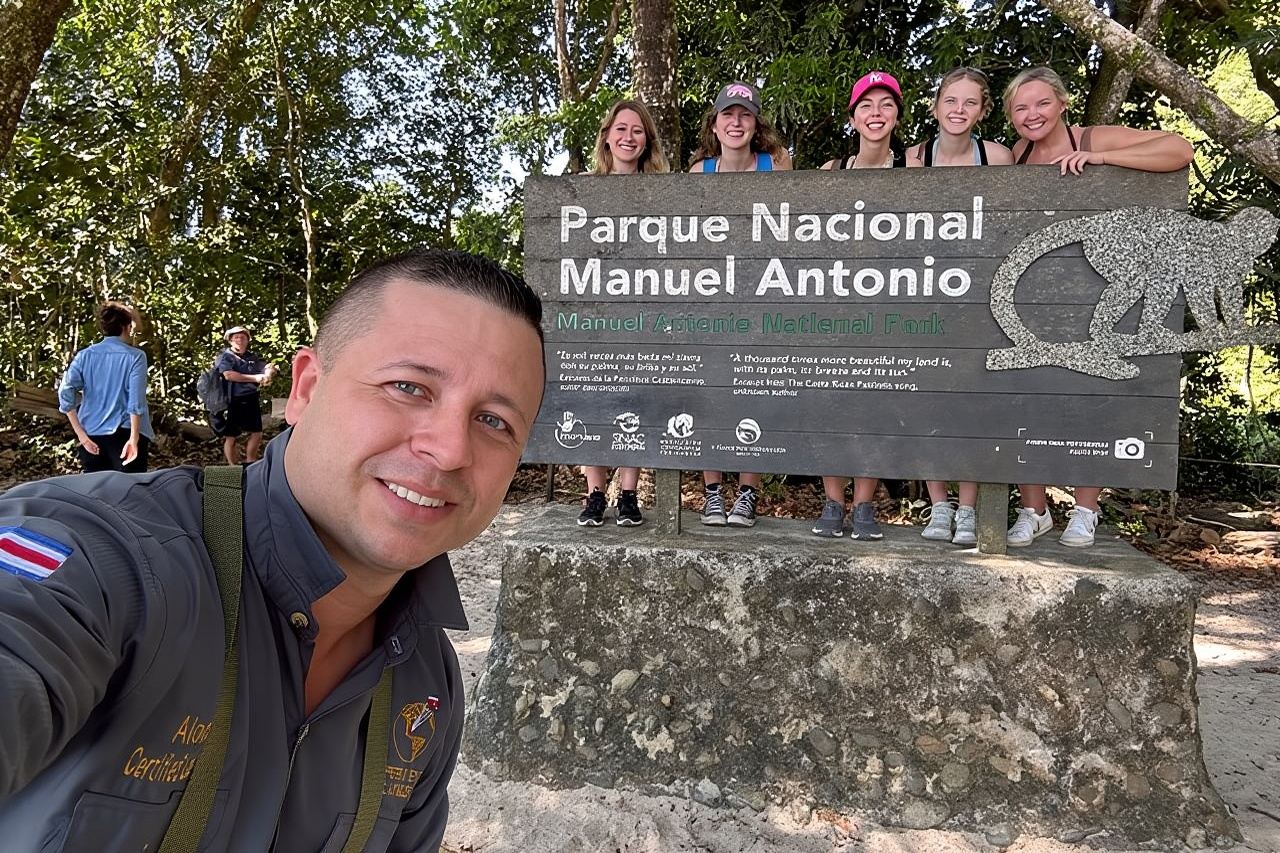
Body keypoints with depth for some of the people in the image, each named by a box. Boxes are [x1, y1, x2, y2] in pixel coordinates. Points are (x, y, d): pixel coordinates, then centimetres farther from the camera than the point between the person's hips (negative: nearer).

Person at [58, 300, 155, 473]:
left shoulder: (85, 355, 5)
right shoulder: (135, 356, -4)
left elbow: (65, 392, -4)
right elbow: (136, 401, -13)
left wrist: (81, 434, -3)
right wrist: (134, 439, -15)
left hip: (91, 435, 4)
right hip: (124, 434, -4)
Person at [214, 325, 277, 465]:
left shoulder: (253, 358, 13)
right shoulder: (225, 357, -3)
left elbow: (268, 369, 1)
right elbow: (228, 375, -20)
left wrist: (269, 371, -26)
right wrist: (255, 378, -22)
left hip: (251, 401, 5)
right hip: (233, 402, -5)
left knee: (256, 433, 11)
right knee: (230, 437, 2)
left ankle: (250, 463, 29)